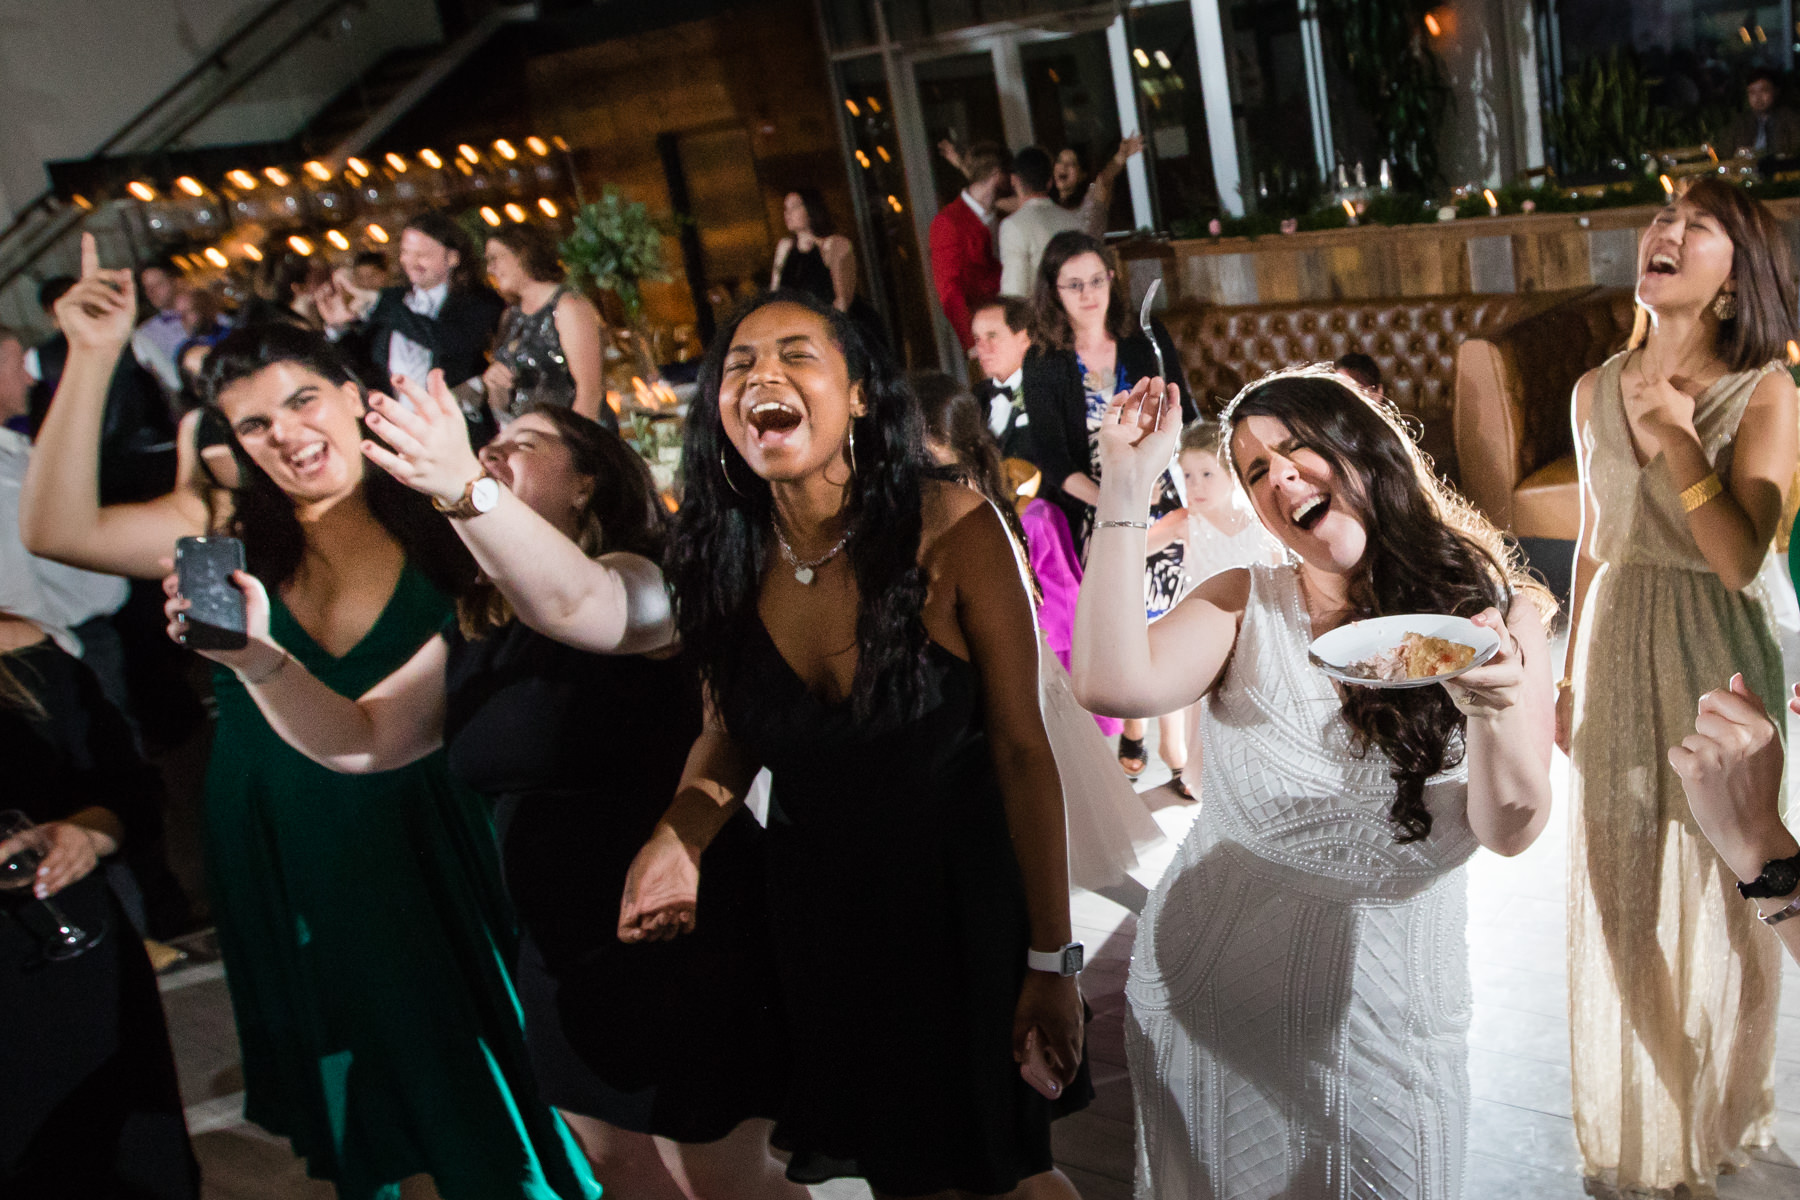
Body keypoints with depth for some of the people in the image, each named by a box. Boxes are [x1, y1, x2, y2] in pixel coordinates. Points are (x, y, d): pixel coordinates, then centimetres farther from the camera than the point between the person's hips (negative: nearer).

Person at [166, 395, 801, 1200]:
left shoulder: (641, 580, -12)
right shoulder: (473, 636, 10)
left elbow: (577, 603, -37)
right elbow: (357, 741, 3)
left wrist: (463, 489, -54)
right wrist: (255, 657, -14)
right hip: (561, 952, 8)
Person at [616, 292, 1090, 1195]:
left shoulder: (952, 531, -22)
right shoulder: (719, 558, -10)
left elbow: (1021, 749, -17)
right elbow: (731, 732, 3)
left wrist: (1051, 960, -15)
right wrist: (681, 835, -18)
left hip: (962, 901, -3)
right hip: (814, 904, 3)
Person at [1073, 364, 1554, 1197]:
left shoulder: (1491, 611, -4)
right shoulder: (1246, 605, -5)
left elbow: (1510, 831, -10)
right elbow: (1113, 685, -25)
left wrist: (1493, 711, -31)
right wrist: (1126, 488, -22)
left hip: (1386, 999, 0)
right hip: (1209, 976, 1)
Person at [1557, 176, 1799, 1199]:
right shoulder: (1597, 392, 4)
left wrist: (1676, 436, -21)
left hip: (1713, 663, -4)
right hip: (1614, 654, 4)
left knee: (1713, 893, 9)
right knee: (1615, 894, 13)